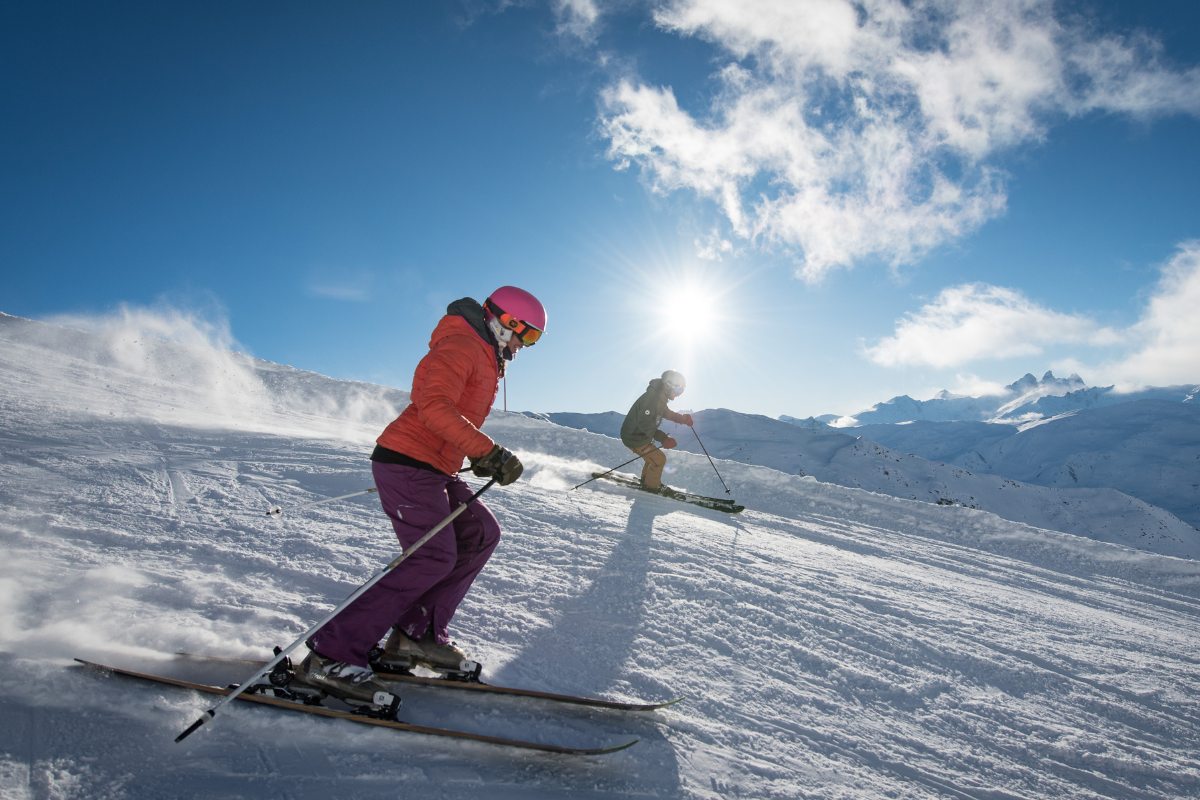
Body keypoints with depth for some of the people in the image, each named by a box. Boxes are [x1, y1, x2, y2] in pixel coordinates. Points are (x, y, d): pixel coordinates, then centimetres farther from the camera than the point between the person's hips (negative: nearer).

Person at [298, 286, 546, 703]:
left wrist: (483, 458, 17)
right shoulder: (461, 345, -11)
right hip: (408, 462, -11)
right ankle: (331, 654, -11)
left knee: (481, 534, 9)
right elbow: (434, 406, -26)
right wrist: (488, 452, -29)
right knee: (433, 559, -16)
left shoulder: (485, 356, 21)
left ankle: (418, 633, 11)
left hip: (434, 470, 11)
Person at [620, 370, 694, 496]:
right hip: (634, 437, -10)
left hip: (642, 435, 10)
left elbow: (665, 413, 19)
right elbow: (645, 425, -32)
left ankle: (646, 479, 43)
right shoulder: (651, 399, -29)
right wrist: (663, 438, -35)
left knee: (653, 457, 24)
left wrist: (682, 418, 3)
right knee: (659, 459, -7)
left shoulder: (660, 397, 3)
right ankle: (651, 485, 11)